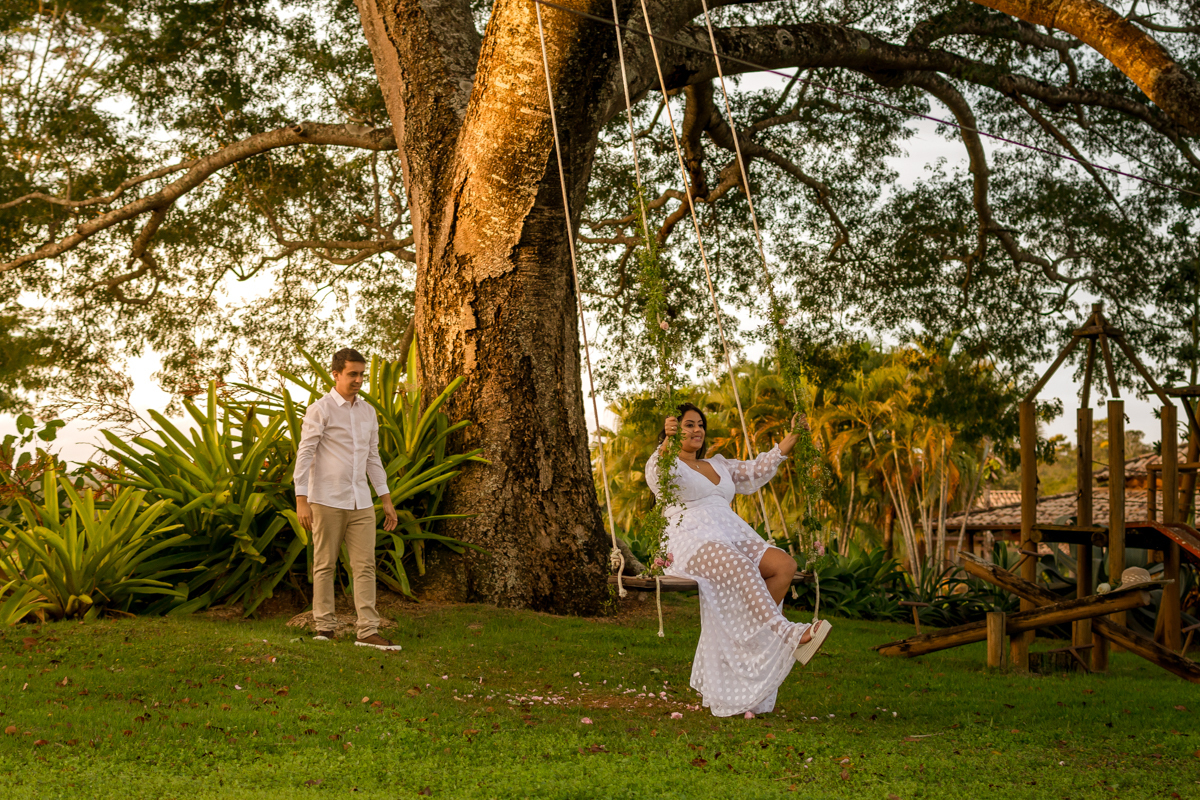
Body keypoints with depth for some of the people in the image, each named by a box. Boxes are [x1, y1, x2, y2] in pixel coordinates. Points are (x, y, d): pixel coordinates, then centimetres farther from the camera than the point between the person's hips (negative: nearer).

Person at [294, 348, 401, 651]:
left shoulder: (368, 412, 12)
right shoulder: (319, 410, -5)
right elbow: (304, 455, -9)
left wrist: (387, 499, 14)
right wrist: (301, 500, -17)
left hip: (361, 503, 5)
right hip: (327, 501, -5)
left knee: (365, 566, -2)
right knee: (325, 565, 4)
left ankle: (368, 632, -3)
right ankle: (324, 626, 13)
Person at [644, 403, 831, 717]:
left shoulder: (717, 464, 30)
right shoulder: (666, 464, 7)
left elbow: (757, 471, 28)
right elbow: (657, 476, -17)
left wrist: (791, 438, 22)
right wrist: (666, 441, -37)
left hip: (733, 538, 7)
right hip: (691, 543, -7)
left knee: (784, 565, -21)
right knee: (740, 567, -38)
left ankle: (748, 634, -22)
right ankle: (787, 634, -46)